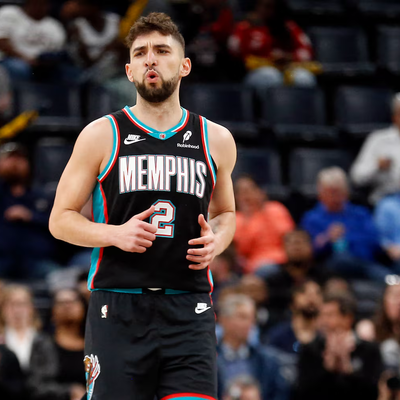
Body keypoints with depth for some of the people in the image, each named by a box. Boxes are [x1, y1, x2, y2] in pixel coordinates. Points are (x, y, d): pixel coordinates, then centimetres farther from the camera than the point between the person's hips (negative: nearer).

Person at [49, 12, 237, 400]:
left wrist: (217, 240, 2)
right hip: (118, 309, -2)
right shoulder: (101, 136, 3)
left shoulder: (216, 140, 11)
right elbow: (60, 219, 5)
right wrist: (116, 234, -13)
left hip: (188, 311, 2)